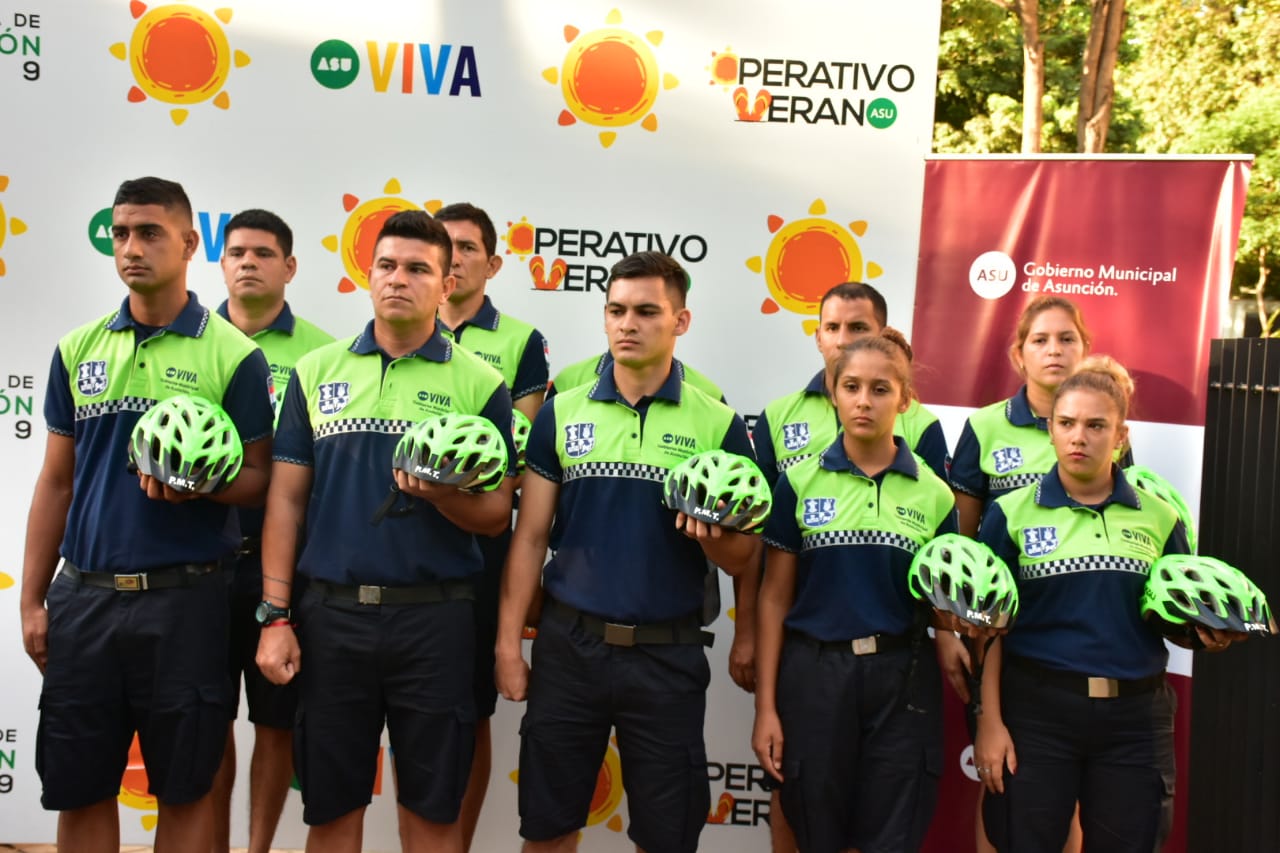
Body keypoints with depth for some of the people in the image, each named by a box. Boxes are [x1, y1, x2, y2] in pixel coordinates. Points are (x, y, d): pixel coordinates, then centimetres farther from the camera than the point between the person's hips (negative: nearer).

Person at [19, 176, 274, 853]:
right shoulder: (76, 349, 7)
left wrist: (197, 487, -23)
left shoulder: (233, 355, -6)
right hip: (82, 595, 4)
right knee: (79, 788, 13)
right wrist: (32, 599, 9)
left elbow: (258, 477, -2)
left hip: (185, 599, -4)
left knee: (184, 788, 8)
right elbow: (56, 481, 11)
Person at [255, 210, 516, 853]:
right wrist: (275, 615, 1)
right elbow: (286, 500, 6)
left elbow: (496, 517, 1)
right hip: (329, 613, 2)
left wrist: (442, 496, -20)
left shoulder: (479, 383, 0)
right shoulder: (316, 372, 6)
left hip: (435, 619, -1)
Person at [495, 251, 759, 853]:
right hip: (568, 645, 1)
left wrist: (713, 538, -21)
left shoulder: (718, 424, -2)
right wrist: (508, 643, 0)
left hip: (668, 653, -1)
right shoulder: (561, 413, 2)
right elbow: (530, 537, 4)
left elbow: (745, 558, 1)